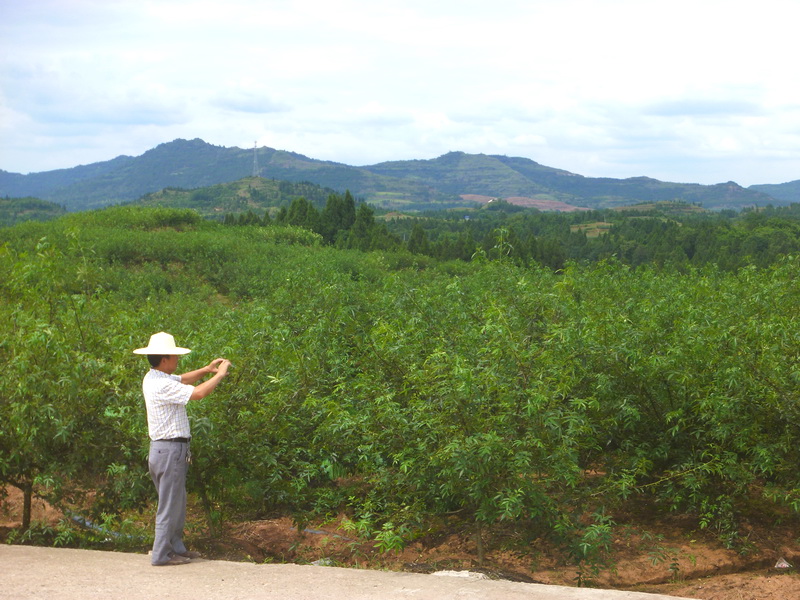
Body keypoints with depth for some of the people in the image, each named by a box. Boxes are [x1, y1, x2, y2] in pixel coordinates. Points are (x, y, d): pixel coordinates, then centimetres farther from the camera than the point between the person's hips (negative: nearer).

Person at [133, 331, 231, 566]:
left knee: (177, 502, 18)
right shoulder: (162, 385, -21)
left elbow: (183, 380, 25)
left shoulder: (153, 378, 10)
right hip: (170, 449, -10)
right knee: (169, 505, -2)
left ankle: (176, 547, 26)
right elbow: (198, 393, -25)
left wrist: (206, 369, 10)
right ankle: (161, 554, 5)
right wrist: (219, 375, -11)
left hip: (162, 448, 10)